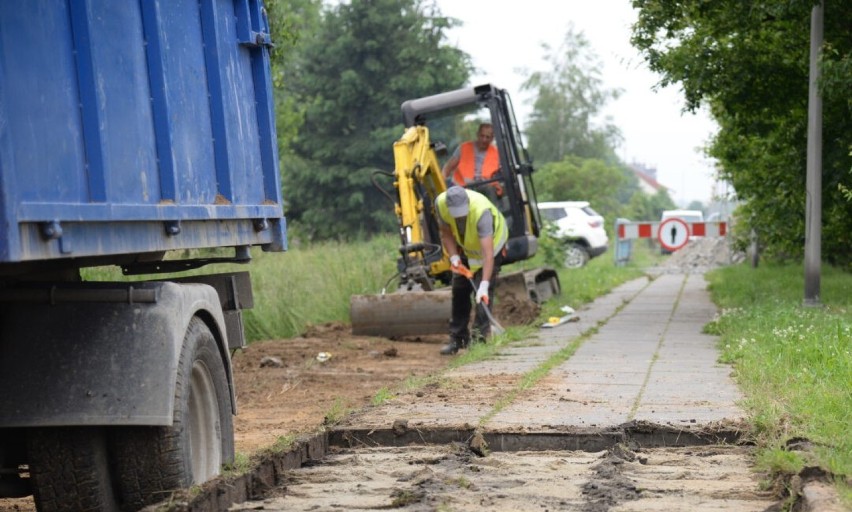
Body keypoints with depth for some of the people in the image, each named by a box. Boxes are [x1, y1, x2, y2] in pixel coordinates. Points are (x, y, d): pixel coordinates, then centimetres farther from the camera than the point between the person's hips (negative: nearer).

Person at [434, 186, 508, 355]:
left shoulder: (481, 211, -43)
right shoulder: (440, 203, -28)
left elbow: (488, 253, -47)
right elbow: (446, 232, -9)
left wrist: (484, 285, -53)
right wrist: (454, 257, -23)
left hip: (492, 242, -5)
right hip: (466, 246, 5)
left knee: (482, 293, -18)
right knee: (459, 289, 5)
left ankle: (480, 338, -14)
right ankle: (457, 339, 14)